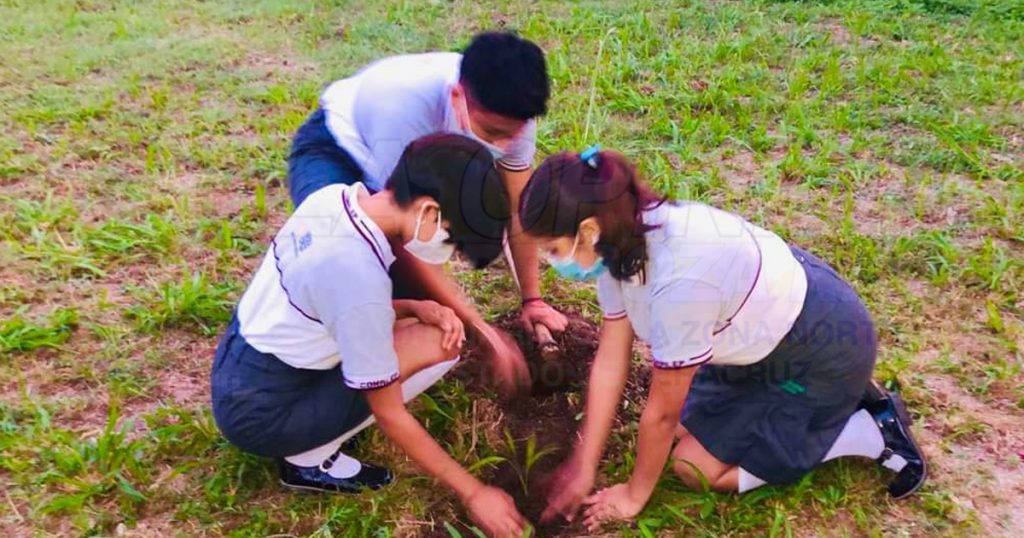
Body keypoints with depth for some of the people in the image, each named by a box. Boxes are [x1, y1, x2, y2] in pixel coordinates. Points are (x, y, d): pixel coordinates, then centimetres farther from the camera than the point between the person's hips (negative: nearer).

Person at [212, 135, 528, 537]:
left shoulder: (332, 196, -7)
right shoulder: (360, 276, -30)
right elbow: (389, 415, -20)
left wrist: (416, 308, -7)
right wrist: (473, 493, -11)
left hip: (237, 369, 8)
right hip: (259, 412, -8)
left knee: (421, 327, 8)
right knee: (437, 346, -15)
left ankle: (306, 444, 9)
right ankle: (308, 459, -2)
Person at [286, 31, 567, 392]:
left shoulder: (508, 111, -27)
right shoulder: (406, 105, -44)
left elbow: (519, 206, -11)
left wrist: (532, 299, -11)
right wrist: (483, 332, -34)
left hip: (416, 161, 6)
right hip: (334, 151, -6)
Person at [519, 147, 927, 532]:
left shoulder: (680, 279, -38)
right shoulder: (622, 240, -13)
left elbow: (662, 410, -23)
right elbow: (610, 360, -5)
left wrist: (634, 496, -7)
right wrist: (582, 467, -1)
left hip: (824, 348, -8)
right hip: (768, 328, 8)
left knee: (696, 467, -4)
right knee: (683, 429, 10)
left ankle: (872, 432, 3)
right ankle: (837, 401, 18)